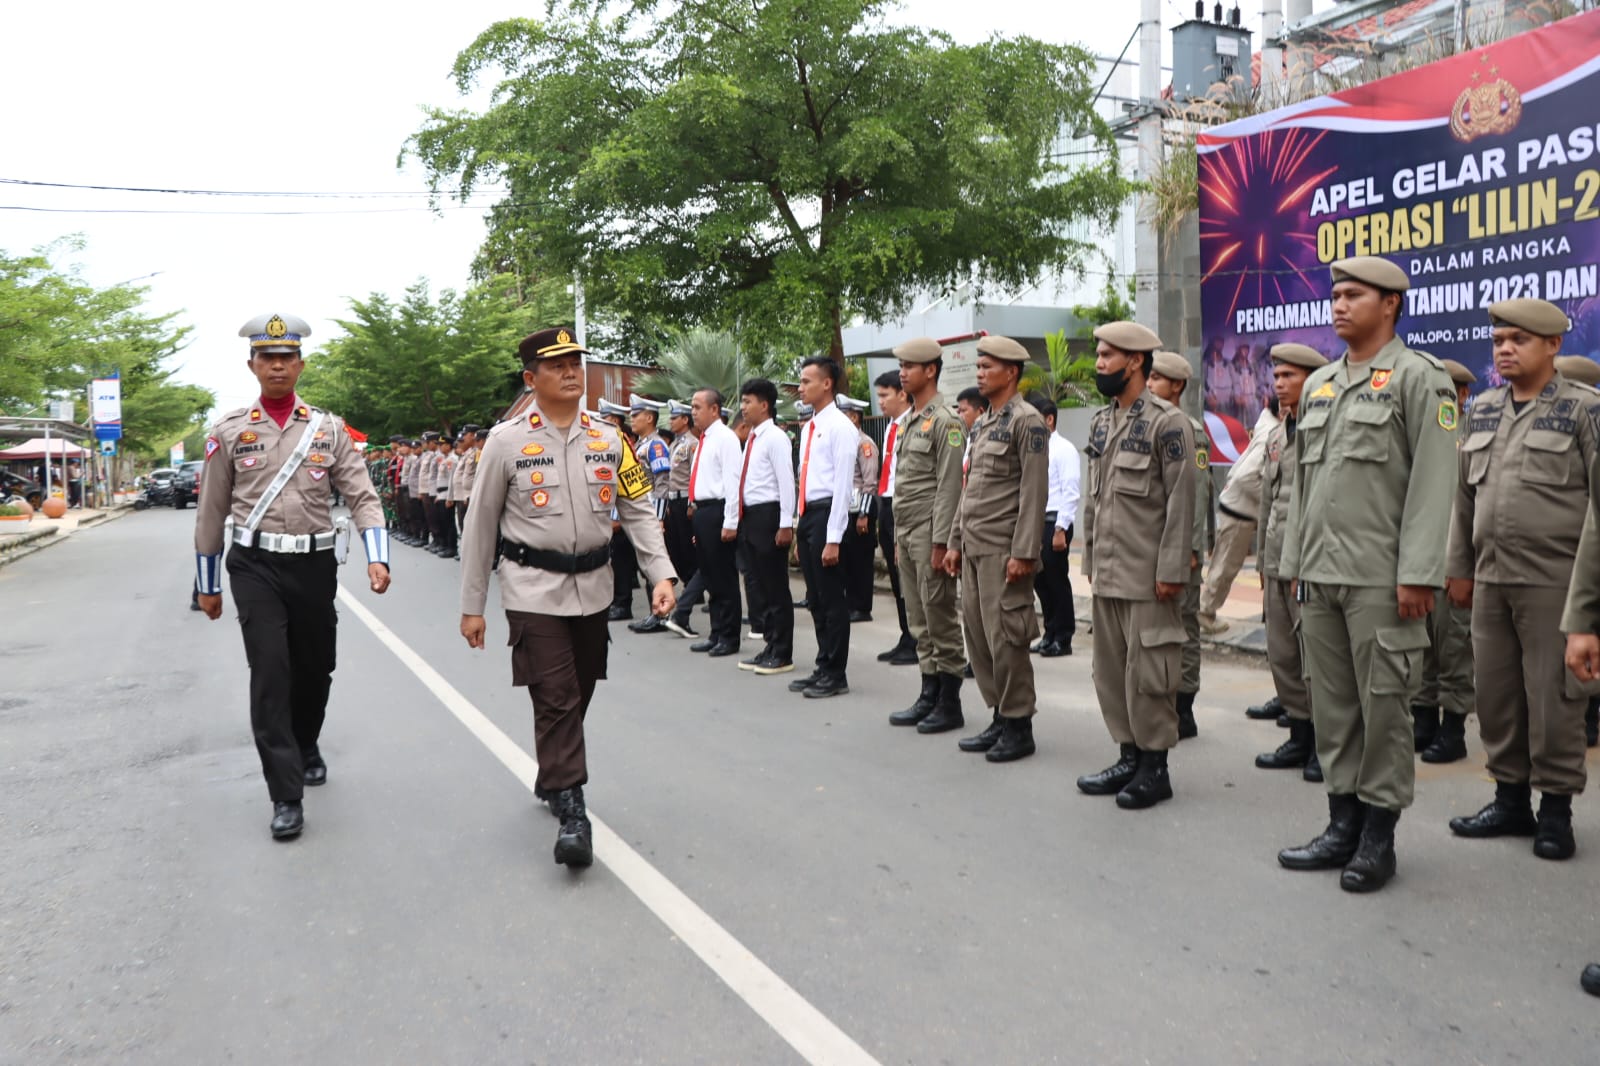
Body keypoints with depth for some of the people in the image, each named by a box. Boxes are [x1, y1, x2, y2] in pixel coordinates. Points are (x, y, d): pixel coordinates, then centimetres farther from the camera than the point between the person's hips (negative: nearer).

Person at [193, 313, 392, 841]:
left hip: (315, 564, 2)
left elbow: (362, 497, -1)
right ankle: (286, 795, -5)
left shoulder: (329, 428, 3)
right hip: (255, 566, -1)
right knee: (270, 673, -10)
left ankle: (306, 749, 42)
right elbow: (212, 511, 7)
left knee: (315, 669, 13)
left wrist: (376, 557, -16)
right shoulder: (229, 430, 2)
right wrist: (207, 584, 10)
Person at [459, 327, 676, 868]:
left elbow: (639, 509, 5)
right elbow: (481, 526, 0)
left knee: (578, 695, 15)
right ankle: (571, 810, -3)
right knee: (555, 698, -9)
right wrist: (472, 606, 1)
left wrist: (661, 574, -9)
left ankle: (551, 777, 37)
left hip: (593, 589, 4)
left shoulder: (608, 438, 4)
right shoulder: (507, 441, -5)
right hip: (534, 592, -4)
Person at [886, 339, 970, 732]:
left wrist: (940, 543, -19)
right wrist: (898, 539, 17)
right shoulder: (908, 420, 16)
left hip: (930, 532, -9)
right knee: (919, 621, 12)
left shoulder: (945, 421, -10)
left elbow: (949, 486, -15)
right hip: (905, 532, 9)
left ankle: (949, 704, 5)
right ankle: (929, 695, 21)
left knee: (941, 618, -3)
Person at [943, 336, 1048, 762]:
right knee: (977, 634, 11)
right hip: (974, 548, 9)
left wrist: (1023, 553, -19)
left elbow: (1034, 492, -15)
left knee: (1005, 638, -4)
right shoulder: (981, 423, 17)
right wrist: (955, 542, 17)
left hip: (1004, 550, -9)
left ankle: (1019, 727, 7)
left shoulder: (1027, 421, -10)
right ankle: (1000, 717, 22)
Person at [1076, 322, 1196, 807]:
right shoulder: (1101, 421, 14)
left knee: (1147, 672, -1)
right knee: (1110, 669, 12)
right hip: (1106, 573, 8)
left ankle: (1155, 767, 12)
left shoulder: (1167, 422, -9)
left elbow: (1180, 503, -12)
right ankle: (1128, 756, 24)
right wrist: (1088, 557, 15)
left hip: (1147, 575, -8)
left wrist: (1171, 571, -16)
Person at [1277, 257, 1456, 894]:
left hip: (1381, 578, -6)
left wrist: (1417, 575, -16)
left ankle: (1378, 836, 13)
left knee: (1383, 704, 1)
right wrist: (1294, 563, 15)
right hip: (1320, 575, 7)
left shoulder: (1418, 377, -4)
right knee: (1331, 704, 11)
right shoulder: (1318, 384, 16)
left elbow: (1432, 483, -11)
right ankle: (1343, 824, 22)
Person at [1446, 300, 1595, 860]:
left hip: (1553, 583, -5)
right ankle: (1511, 798, 23)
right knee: (1496, 694, 10)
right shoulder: (1483, 409, 12)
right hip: (1491, 581, 5)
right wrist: (1460, 568, 13)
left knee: (1552, 698, 2)